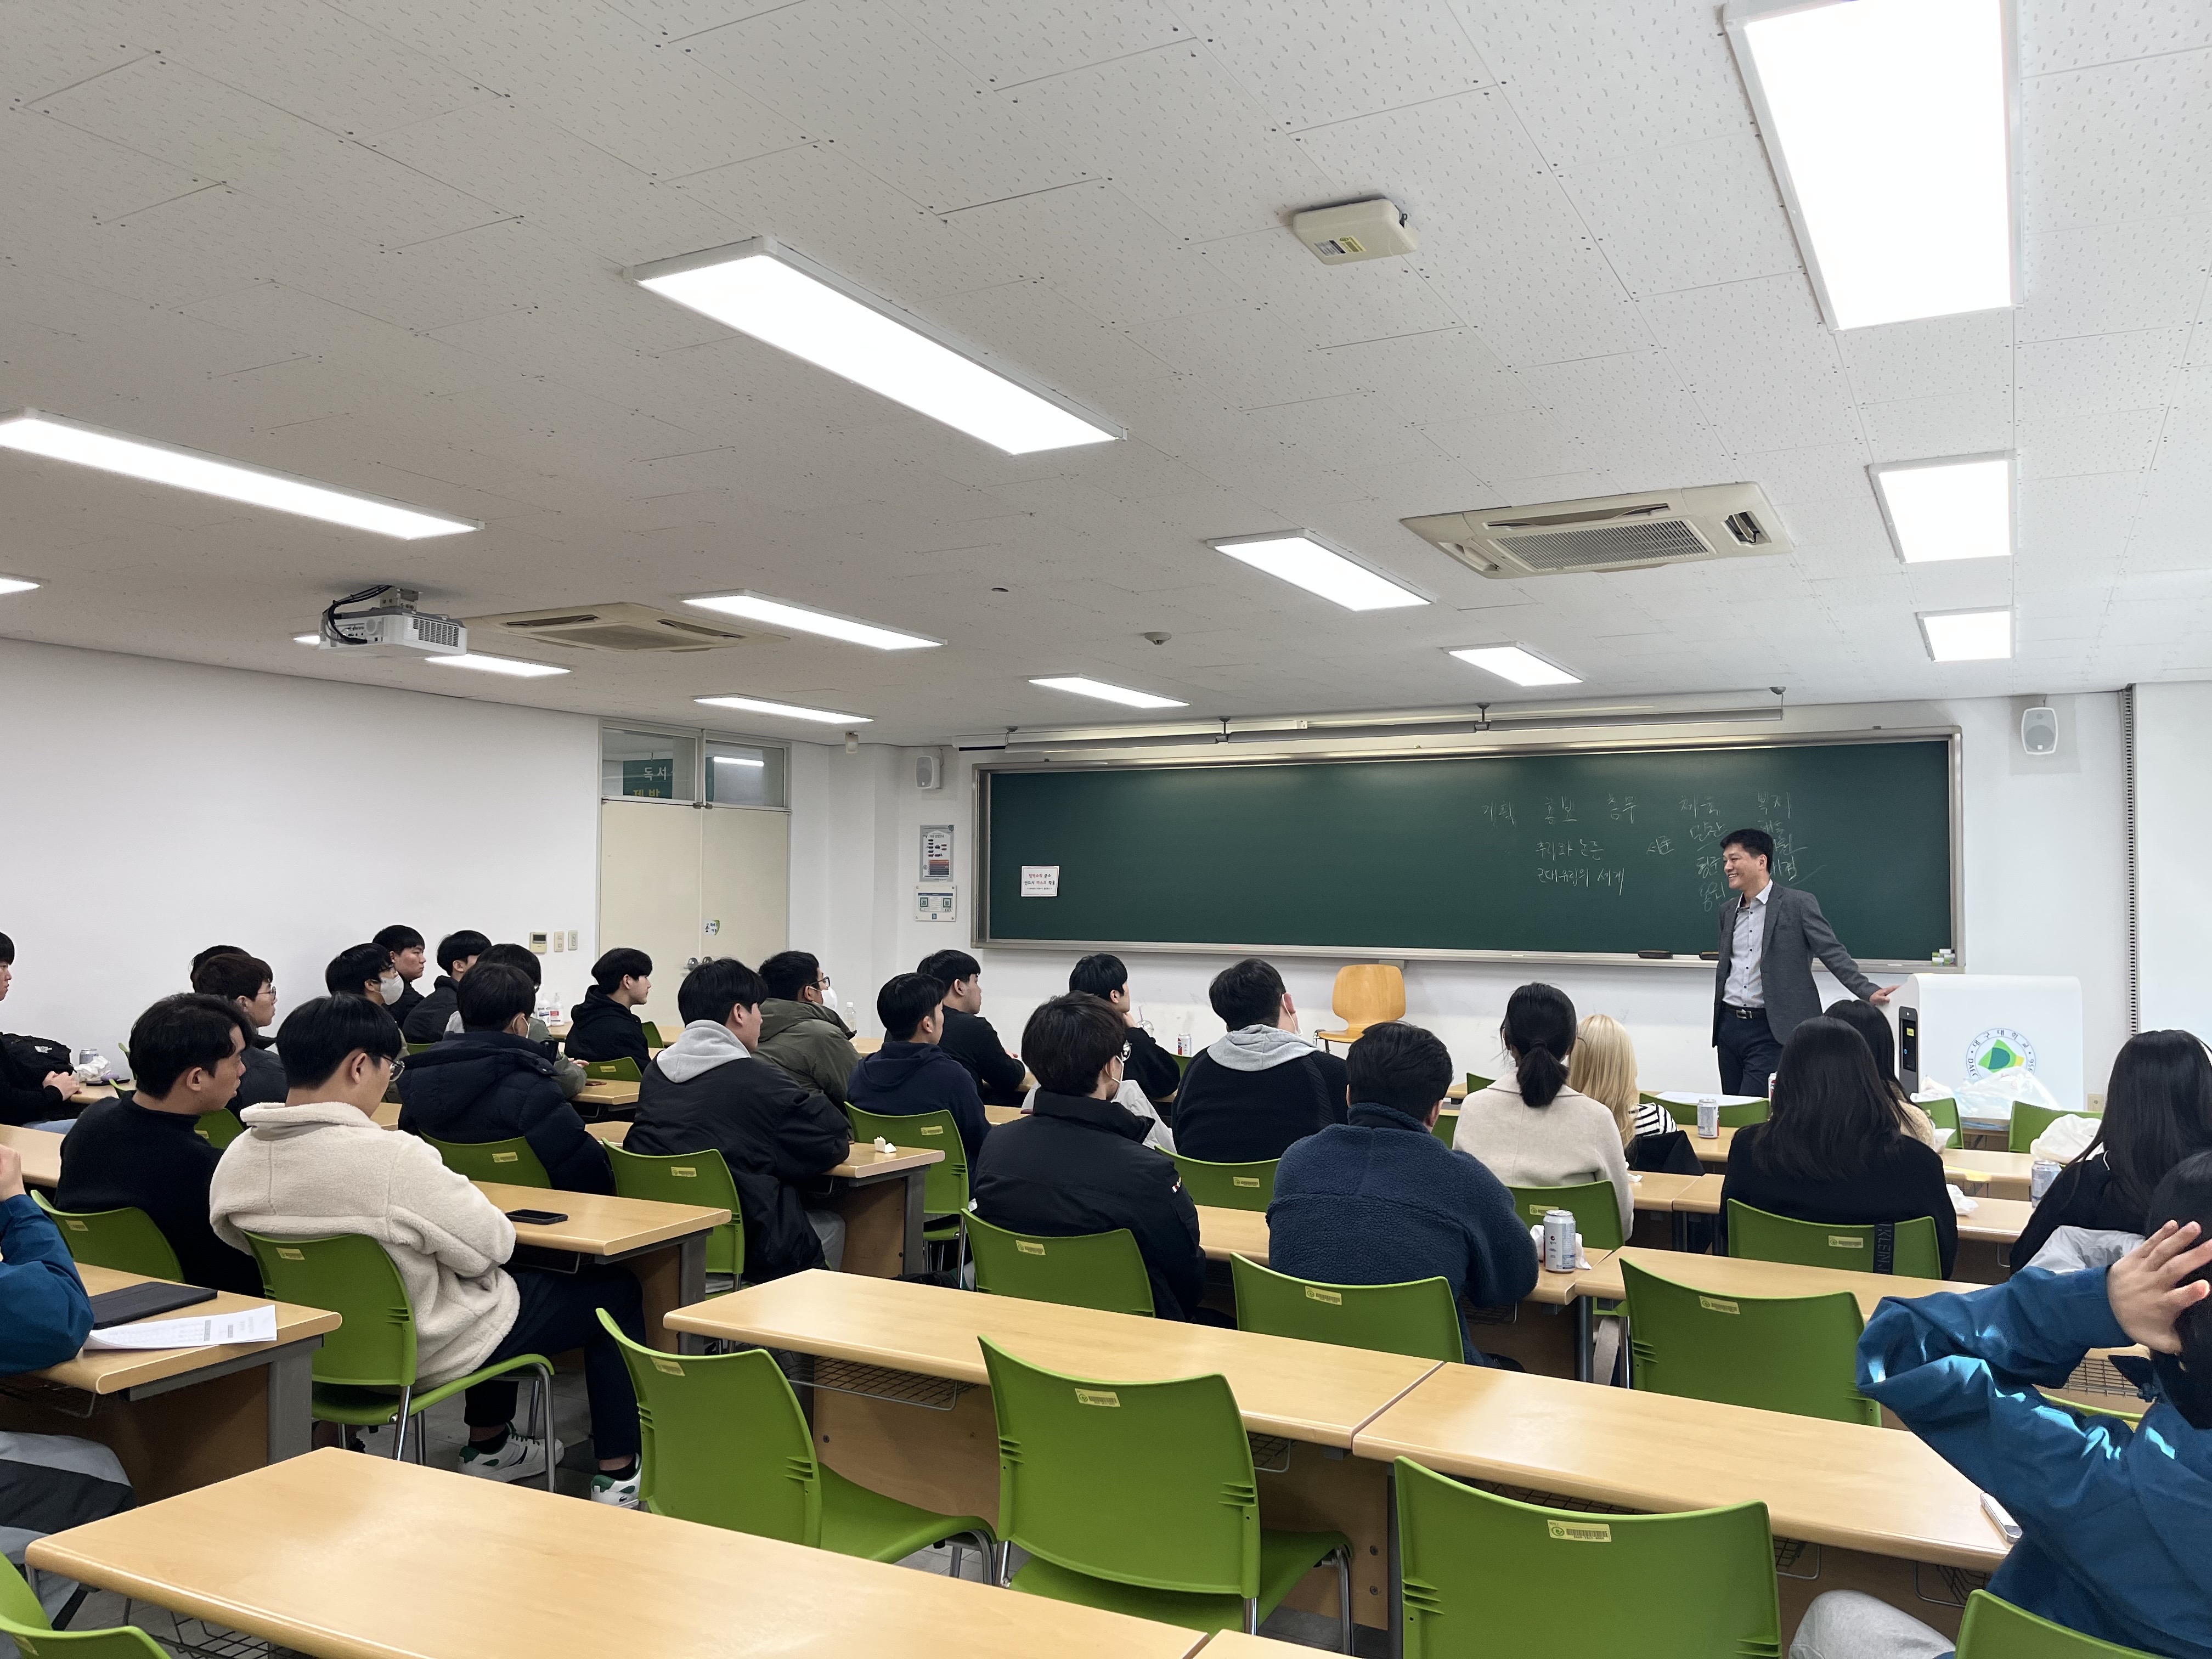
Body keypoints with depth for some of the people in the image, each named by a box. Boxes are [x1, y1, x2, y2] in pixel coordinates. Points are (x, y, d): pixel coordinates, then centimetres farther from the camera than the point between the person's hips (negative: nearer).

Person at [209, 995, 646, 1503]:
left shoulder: (235, 1159, -10)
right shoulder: (390, 1157, -33)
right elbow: (490, 1245, -23)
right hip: (425, 1352, -8)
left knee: (500, 1280, 34)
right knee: (615, 1288, 10)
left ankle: (488, 1446, 42)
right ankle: (619, 1476, 16)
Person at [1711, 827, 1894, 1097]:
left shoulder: (1798, 903, -5)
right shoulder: (1728, 911, 14)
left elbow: (1833, 953, -9)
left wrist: (1868, 991, -21)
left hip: (1771, 1031, -6)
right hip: (1729, 1025, 7)